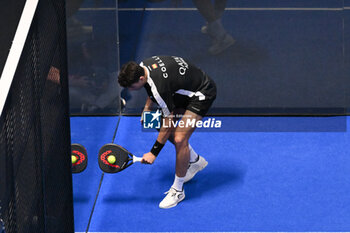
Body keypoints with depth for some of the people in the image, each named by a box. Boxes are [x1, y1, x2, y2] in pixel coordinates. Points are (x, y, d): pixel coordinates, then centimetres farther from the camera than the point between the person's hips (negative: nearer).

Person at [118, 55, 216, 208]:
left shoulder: (160, 87, -37)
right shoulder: (142, 66, -13)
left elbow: (168, 124, -27)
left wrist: (153, 153, -20)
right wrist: (147, 107, 9)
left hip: (202, 93, -10)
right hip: (184, 91, 10)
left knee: (179, 138, -19)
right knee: (164, 129, 11)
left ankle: (177, 190, -4)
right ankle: (194, 160, 32)